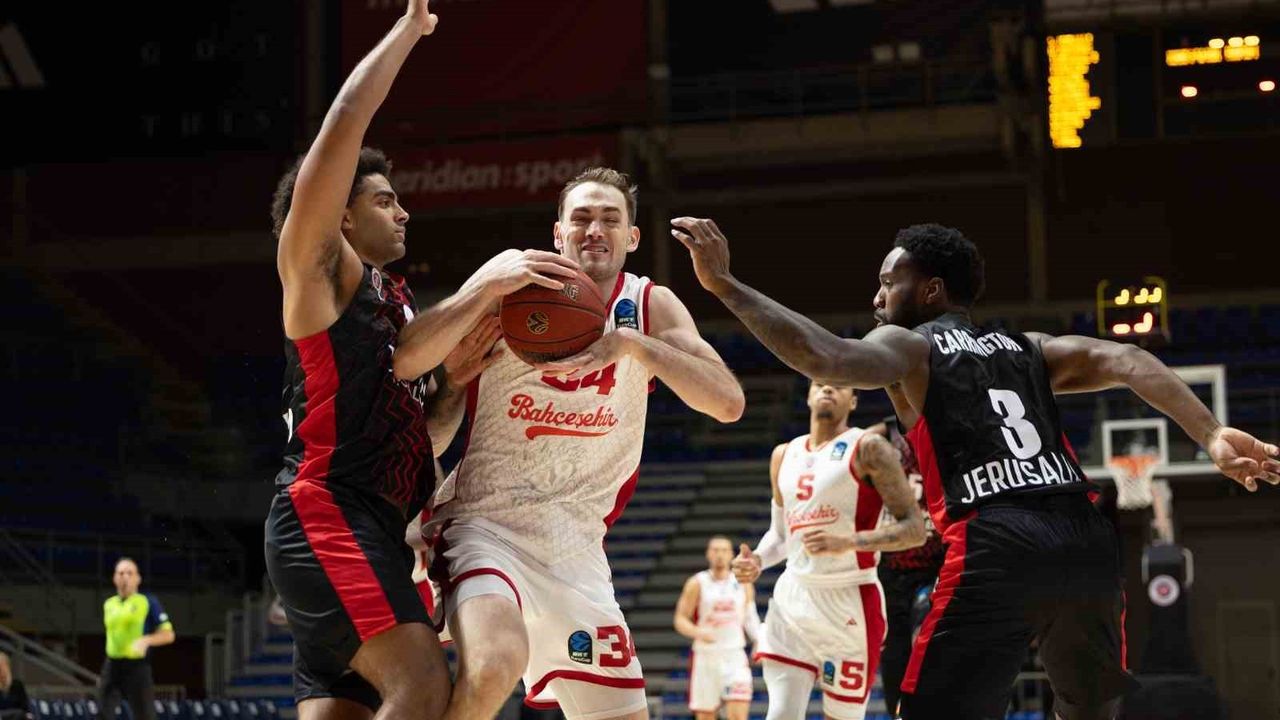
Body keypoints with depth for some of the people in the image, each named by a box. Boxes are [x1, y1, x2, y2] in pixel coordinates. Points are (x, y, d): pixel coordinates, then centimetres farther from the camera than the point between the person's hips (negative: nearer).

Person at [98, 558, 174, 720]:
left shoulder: (148, 602, -2)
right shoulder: (108, 604, 14)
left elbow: (168, 634, -5)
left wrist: (146, 640, -23)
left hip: (137, 666, -5)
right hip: (112, 665, 5)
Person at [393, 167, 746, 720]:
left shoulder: (651, 307, 3)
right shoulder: (517, 278, -7)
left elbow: (729, 404, -11)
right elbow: (404, 363, -17)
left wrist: (634, 345, -24)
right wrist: (490, 288, -29)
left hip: (576, 546, 5)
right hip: (487, 523, -5)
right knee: (496, 665, -34)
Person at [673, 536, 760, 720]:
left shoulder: (743, 583, 7)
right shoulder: (697, 584, -1)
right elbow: (681, 620, -3)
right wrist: (698, 632, -22)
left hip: (735, 656, 1)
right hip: (705, 657, -1)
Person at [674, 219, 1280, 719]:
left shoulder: (907, 346, 13)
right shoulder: (1030, 350, 28)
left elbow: (826, 359, -9)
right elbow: (1128, 362, 10)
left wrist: (725, 285, -8)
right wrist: (1212, 437, -2)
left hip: (997, 551, -6)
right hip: (1086, 543, 6)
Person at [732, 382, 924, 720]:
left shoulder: (867, 448, -6)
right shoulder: (784, 455, 13)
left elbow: (914, 529, -12)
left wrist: (848, 542, -25)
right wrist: (757, 560, 3)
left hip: (850, 602, -5)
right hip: (792, 597, 5)